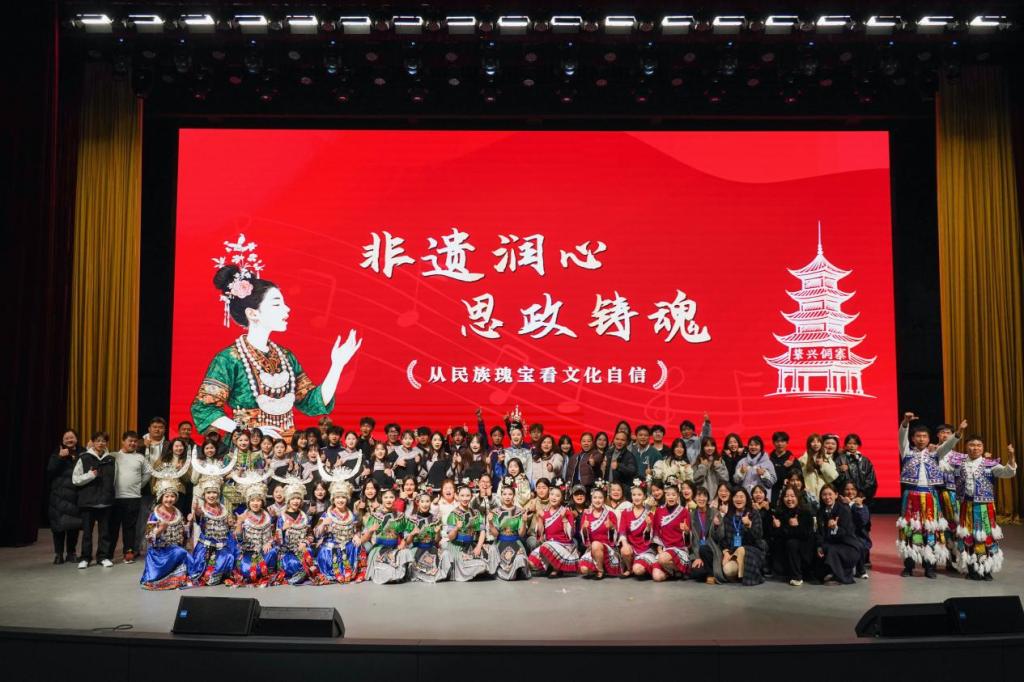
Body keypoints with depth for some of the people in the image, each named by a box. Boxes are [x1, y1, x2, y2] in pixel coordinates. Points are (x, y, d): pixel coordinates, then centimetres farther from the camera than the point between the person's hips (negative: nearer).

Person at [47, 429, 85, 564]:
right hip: (60, 495, 0)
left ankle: (71, 553, 16)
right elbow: (50, 471, -8)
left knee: (74, 525, 3)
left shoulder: (83, 453, 5)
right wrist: (59, 457, -16)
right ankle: (58, 553, 9)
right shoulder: (57, 453, 6)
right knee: (59, 524, -2)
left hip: (77, 495, 0)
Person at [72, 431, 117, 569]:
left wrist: (109, 494, 5)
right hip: (88, 501, -2)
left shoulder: (111, 460, 7)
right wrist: (90, 475, -13)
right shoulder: (84, 458, 0)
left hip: (106, 501, 2)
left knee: (105, 530, 7)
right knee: (87, 531, 5)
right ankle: (85, 558, 15)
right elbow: (75, 479, -1)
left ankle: (104, 556, 15)